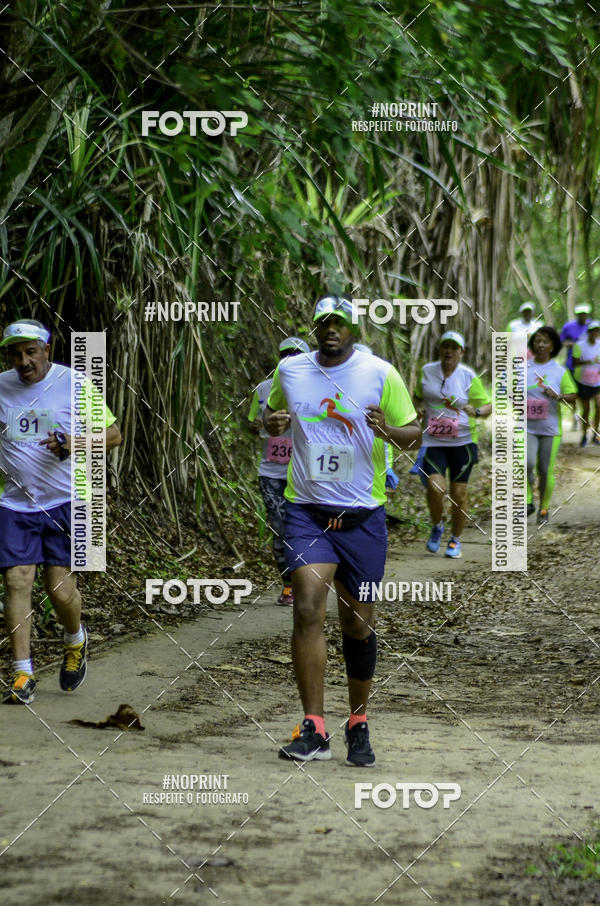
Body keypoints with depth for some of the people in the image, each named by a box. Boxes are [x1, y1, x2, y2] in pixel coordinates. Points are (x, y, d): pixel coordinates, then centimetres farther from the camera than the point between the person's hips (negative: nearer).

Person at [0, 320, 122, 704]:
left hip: (66, 501, -2)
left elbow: (113, 433, -1)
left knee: (60, 586, -6)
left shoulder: (74, 384, -4)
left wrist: (75, 444, -18)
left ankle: (76, 641, 27)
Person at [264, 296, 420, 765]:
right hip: (307, 512, 1)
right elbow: (274, 414, 23)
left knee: (358, 625, 5)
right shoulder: (290, 370, 5)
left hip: (363, 516, -1)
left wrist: (388, 430, -20)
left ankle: (358, 725, 24)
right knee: (308, 609, -17)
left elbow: (414, 435, 2)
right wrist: (272, 423, -2)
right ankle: (314, 731, -15)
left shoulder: (380, 373, -2)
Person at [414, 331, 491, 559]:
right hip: (432, 442, 1)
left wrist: (476, 411, -21)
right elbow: (418, 396, 21)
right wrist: (419, 408, -2)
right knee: (435, 488, -16)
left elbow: (487, 406, 2)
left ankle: (455, 540, 23)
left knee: (458, 494, 2)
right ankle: (437, 527, 13)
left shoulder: (469, 377, -2)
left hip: (462, 442, -1)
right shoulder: (426, 371, 5)